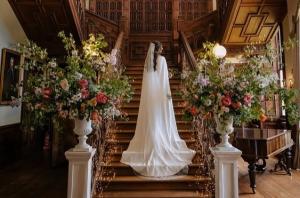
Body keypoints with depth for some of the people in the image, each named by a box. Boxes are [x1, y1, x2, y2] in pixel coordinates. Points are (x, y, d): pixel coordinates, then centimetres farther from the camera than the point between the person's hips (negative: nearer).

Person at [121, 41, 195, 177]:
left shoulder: (148, 60, 8)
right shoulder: (162, 59, -5)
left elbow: (146, 77, 9)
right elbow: (164, 77, -9)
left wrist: (148, 91, 15)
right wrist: (168, 92, -6)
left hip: (148, 92, 4)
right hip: (160, 92, -4)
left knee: (150, 119, 8)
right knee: (162, 120, 4)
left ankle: (149, 146, 13)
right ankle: (164, 145, 11)